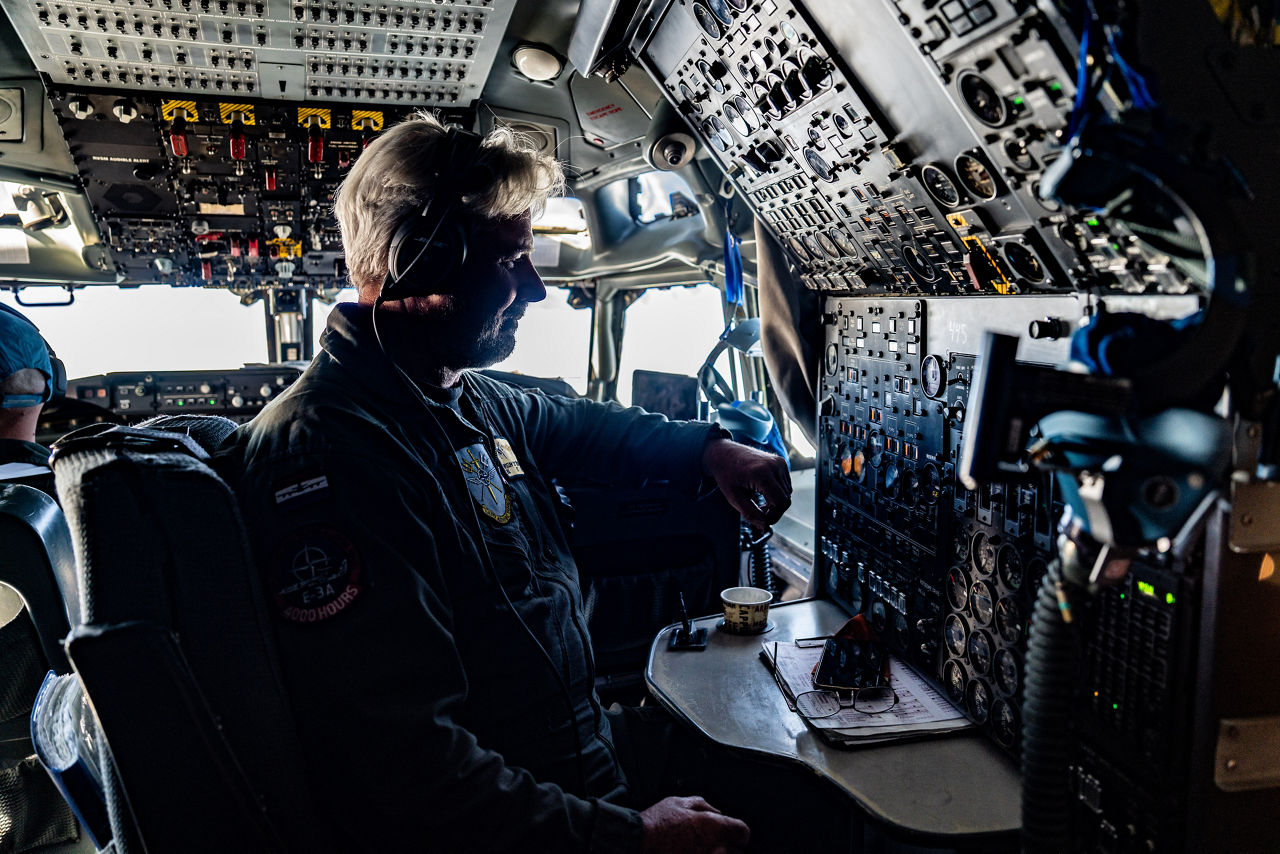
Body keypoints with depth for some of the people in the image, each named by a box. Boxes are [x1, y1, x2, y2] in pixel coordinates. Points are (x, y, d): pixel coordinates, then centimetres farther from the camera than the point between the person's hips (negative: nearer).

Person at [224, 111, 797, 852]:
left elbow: (579, 427, 27)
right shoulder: (323, 456, -26)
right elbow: (407, 763, -30)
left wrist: (708, 449, 14)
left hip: (589, 756, 9)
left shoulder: (474, 400, 5)